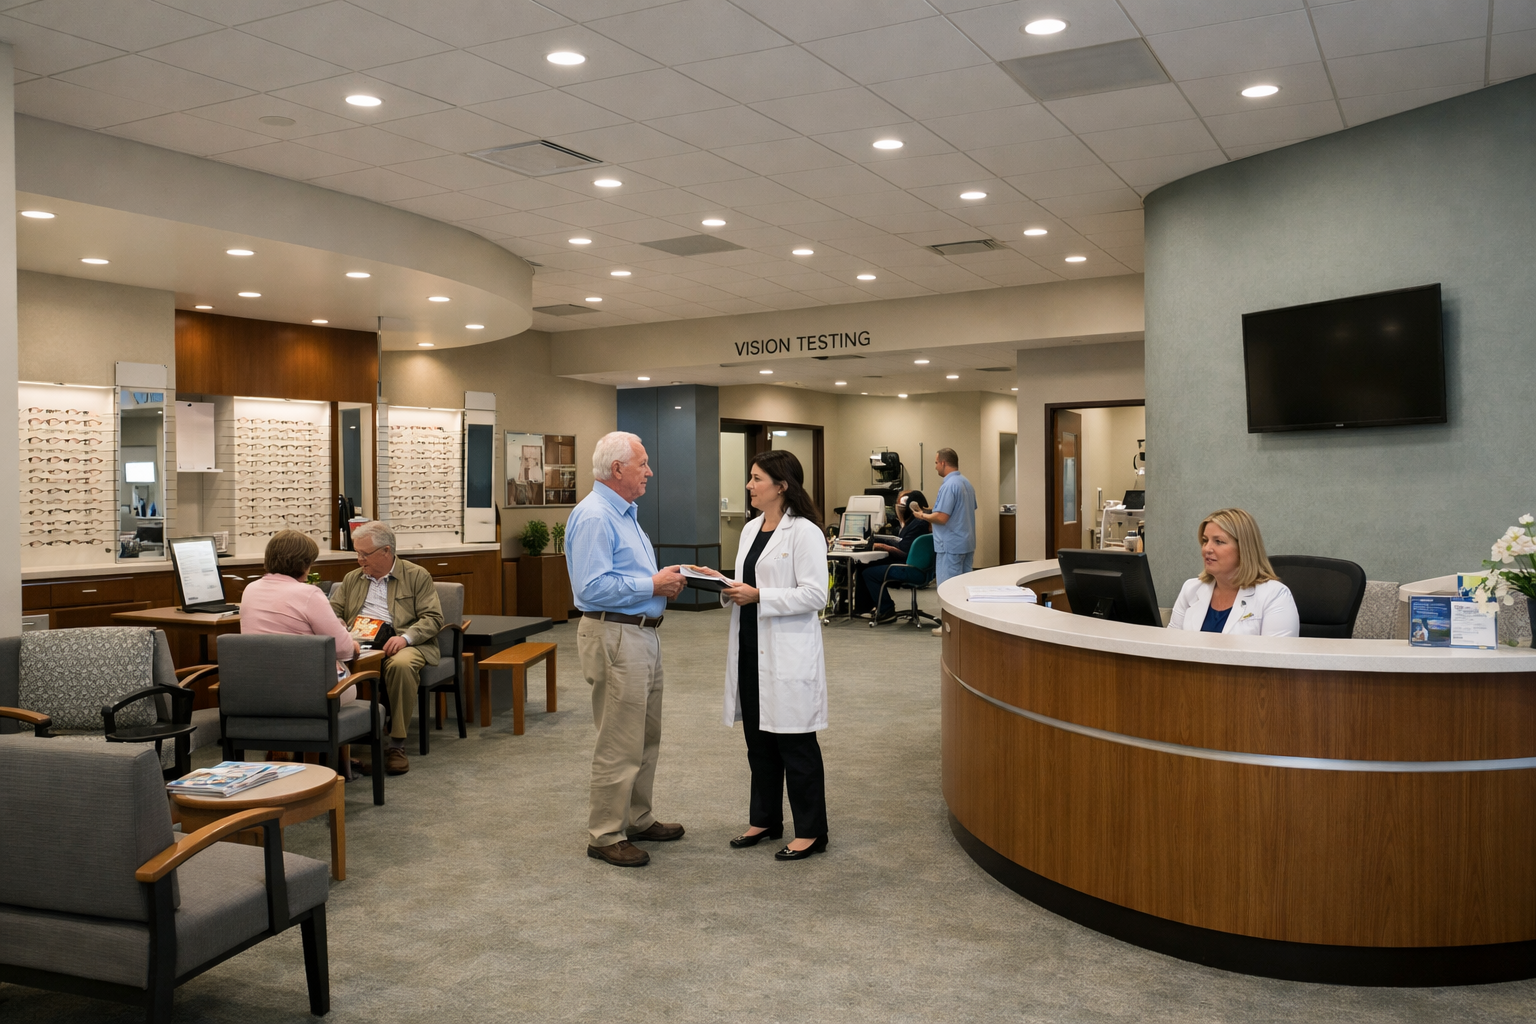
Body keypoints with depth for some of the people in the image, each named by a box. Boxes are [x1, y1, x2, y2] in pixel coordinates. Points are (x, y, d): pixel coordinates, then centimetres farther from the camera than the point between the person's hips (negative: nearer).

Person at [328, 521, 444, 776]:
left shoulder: (417, 576, 9)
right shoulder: (352, 579, 24)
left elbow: (433, 618, 0)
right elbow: (334, 612, 17)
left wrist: (405, 637, -19)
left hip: (400, 644, -3)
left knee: (401, 664, -39)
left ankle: (397, 744, -26)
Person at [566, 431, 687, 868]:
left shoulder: (625, 513, 16)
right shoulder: (593, 516, -17)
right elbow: (592, 587, -25)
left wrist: (664, 580, 7)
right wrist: (652, 585, -19)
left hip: (643, 634, 11)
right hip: (615, 638, -11)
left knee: (646, 738, 18)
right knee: (619, 745, -3)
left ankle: (636, 819, 31)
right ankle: (604, 835, 9)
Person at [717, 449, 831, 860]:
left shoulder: (804, 532, -12)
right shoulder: (751, 529, 13)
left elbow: (815, 595, -18)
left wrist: (758, 596, -21)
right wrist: (729, 590, -2)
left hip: (788, 653, -8)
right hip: (751, 650, 8)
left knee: (795, 744, 1)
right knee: (758, 740, 15)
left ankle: (810, 831, 13)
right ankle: (765, 819, 29)